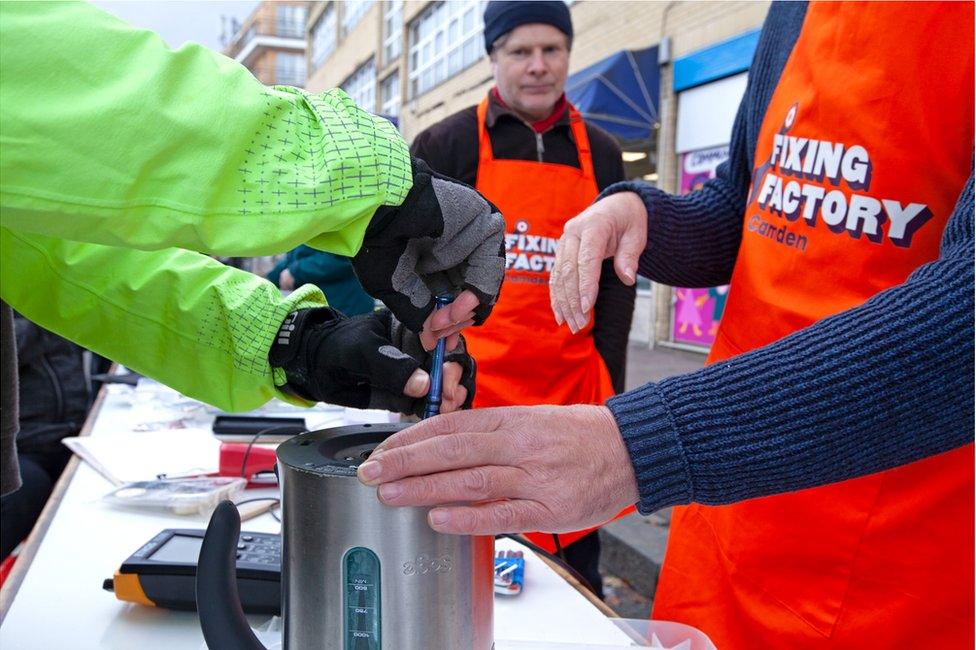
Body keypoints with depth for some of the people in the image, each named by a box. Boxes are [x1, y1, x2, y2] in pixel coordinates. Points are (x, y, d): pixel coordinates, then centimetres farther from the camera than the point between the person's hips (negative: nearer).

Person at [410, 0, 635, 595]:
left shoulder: (601, 153, 9)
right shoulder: (447, 145, 1)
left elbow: (616, 278, 8)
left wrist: (610, 385, 2)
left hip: (574, 388, 3)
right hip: (472, 389, -2)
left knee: (577, 553, 13)